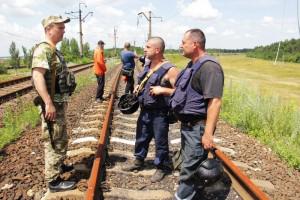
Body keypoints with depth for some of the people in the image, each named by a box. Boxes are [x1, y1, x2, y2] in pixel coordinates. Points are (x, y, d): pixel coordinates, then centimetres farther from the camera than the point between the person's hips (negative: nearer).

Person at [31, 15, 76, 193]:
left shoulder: (54, 50, 14)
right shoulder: (43, 50, -16)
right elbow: (37, 76, -27)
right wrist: (49, 103, -30)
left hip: (60, 103, 10)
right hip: (52, 104, -10)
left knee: (61, 139, 22)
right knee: (54, 142, -1)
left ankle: (59, 165, 40)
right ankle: (54, 181, 10)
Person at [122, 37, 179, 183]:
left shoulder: (169, 70, -17)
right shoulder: (147, 66, 8)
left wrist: (163, 90, -26)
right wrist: (138, 88, 6)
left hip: (159, 113, -8)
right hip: (144, 110, 8)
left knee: (160, 141, 7)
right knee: (141, 138, 21)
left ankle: (161, 168, 26)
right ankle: (138, 162, 40)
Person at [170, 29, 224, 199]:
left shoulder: (209, 66, -21)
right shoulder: (193, 65, 12)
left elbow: (215, 102, -27)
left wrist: (208, 133, -28)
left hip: (198, 127, -10)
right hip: (187, 124, 10)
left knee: (190, 168, 1)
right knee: (188, 163, 22)